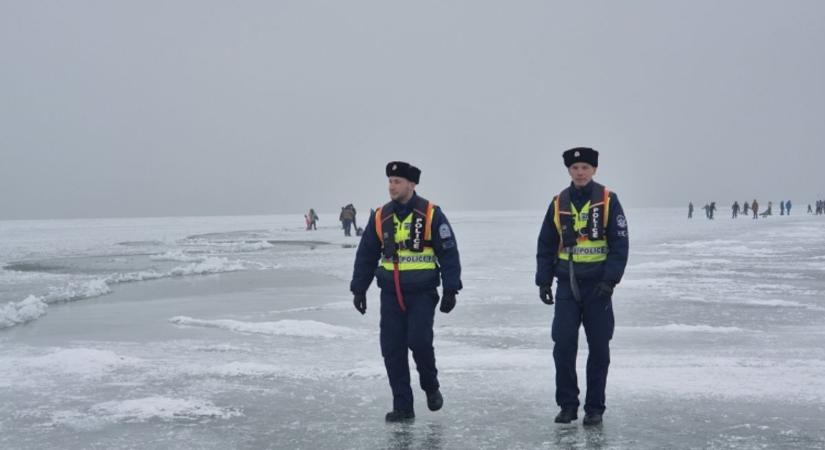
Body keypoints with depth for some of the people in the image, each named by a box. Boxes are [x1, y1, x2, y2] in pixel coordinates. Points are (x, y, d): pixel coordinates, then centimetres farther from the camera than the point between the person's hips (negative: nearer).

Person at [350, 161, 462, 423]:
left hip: (422, 292, -4)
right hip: (391, 293, 4)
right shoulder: (380, 217, 7)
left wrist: (450, 289, -8)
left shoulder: (430, 214, -6)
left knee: (419, 341, -14)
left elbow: (448, 252, -4)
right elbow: (366, 254, 13)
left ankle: (431, 386, 16)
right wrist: (359, 289, 10)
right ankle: (402, 407, 9)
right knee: (392, 349, 0)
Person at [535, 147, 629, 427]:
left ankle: (594, 408, 13)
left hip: (598, 285, -2)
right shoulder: (559, 204, 5)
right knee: (563, 346, -2)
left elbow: (619, 244, -7)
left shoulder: (608, 201, -4)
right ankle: (567, 405, 9)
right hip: (567, 284, 2)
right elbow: (546, 246, 11)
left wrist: (610, 280, -15)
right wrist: (543, 281, 4)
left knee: (598, 348, 3)